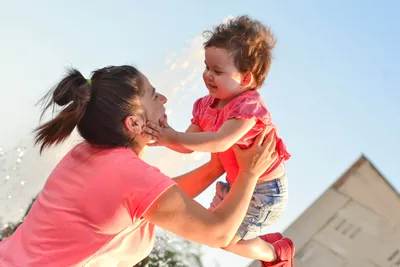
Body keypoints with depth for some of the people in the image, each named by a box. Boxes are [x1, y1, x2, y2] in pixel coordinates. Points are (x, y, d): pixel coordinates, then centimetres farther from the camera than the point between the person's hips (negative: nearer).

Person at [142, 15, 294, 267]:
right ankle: (268, 242, 36)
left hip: (265, 188, -9)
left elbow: (219, 142, -40)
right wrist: (164, 137, -24)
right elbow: (189, 144, -5)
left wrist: (174, 137, -39)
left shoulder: (248, 106, -30)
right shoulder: (207, 105, -4)